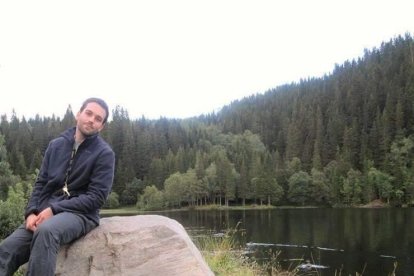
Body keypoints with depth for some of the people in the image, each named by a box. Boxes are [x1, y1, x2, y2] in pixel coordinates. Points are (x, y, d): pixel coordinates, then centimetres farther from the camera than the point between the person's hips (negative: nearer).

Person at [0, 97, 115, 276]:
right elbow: (41, 183, 12)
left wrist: (54, 209, -16)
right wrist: (32, 212, -7)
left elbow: (97, 197, -11)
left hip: (80, 214, -5)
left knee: (46, 231, -38)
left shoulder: (104, 153, -4)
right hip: (47, 212, 5)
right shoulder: (56, 145, 12)